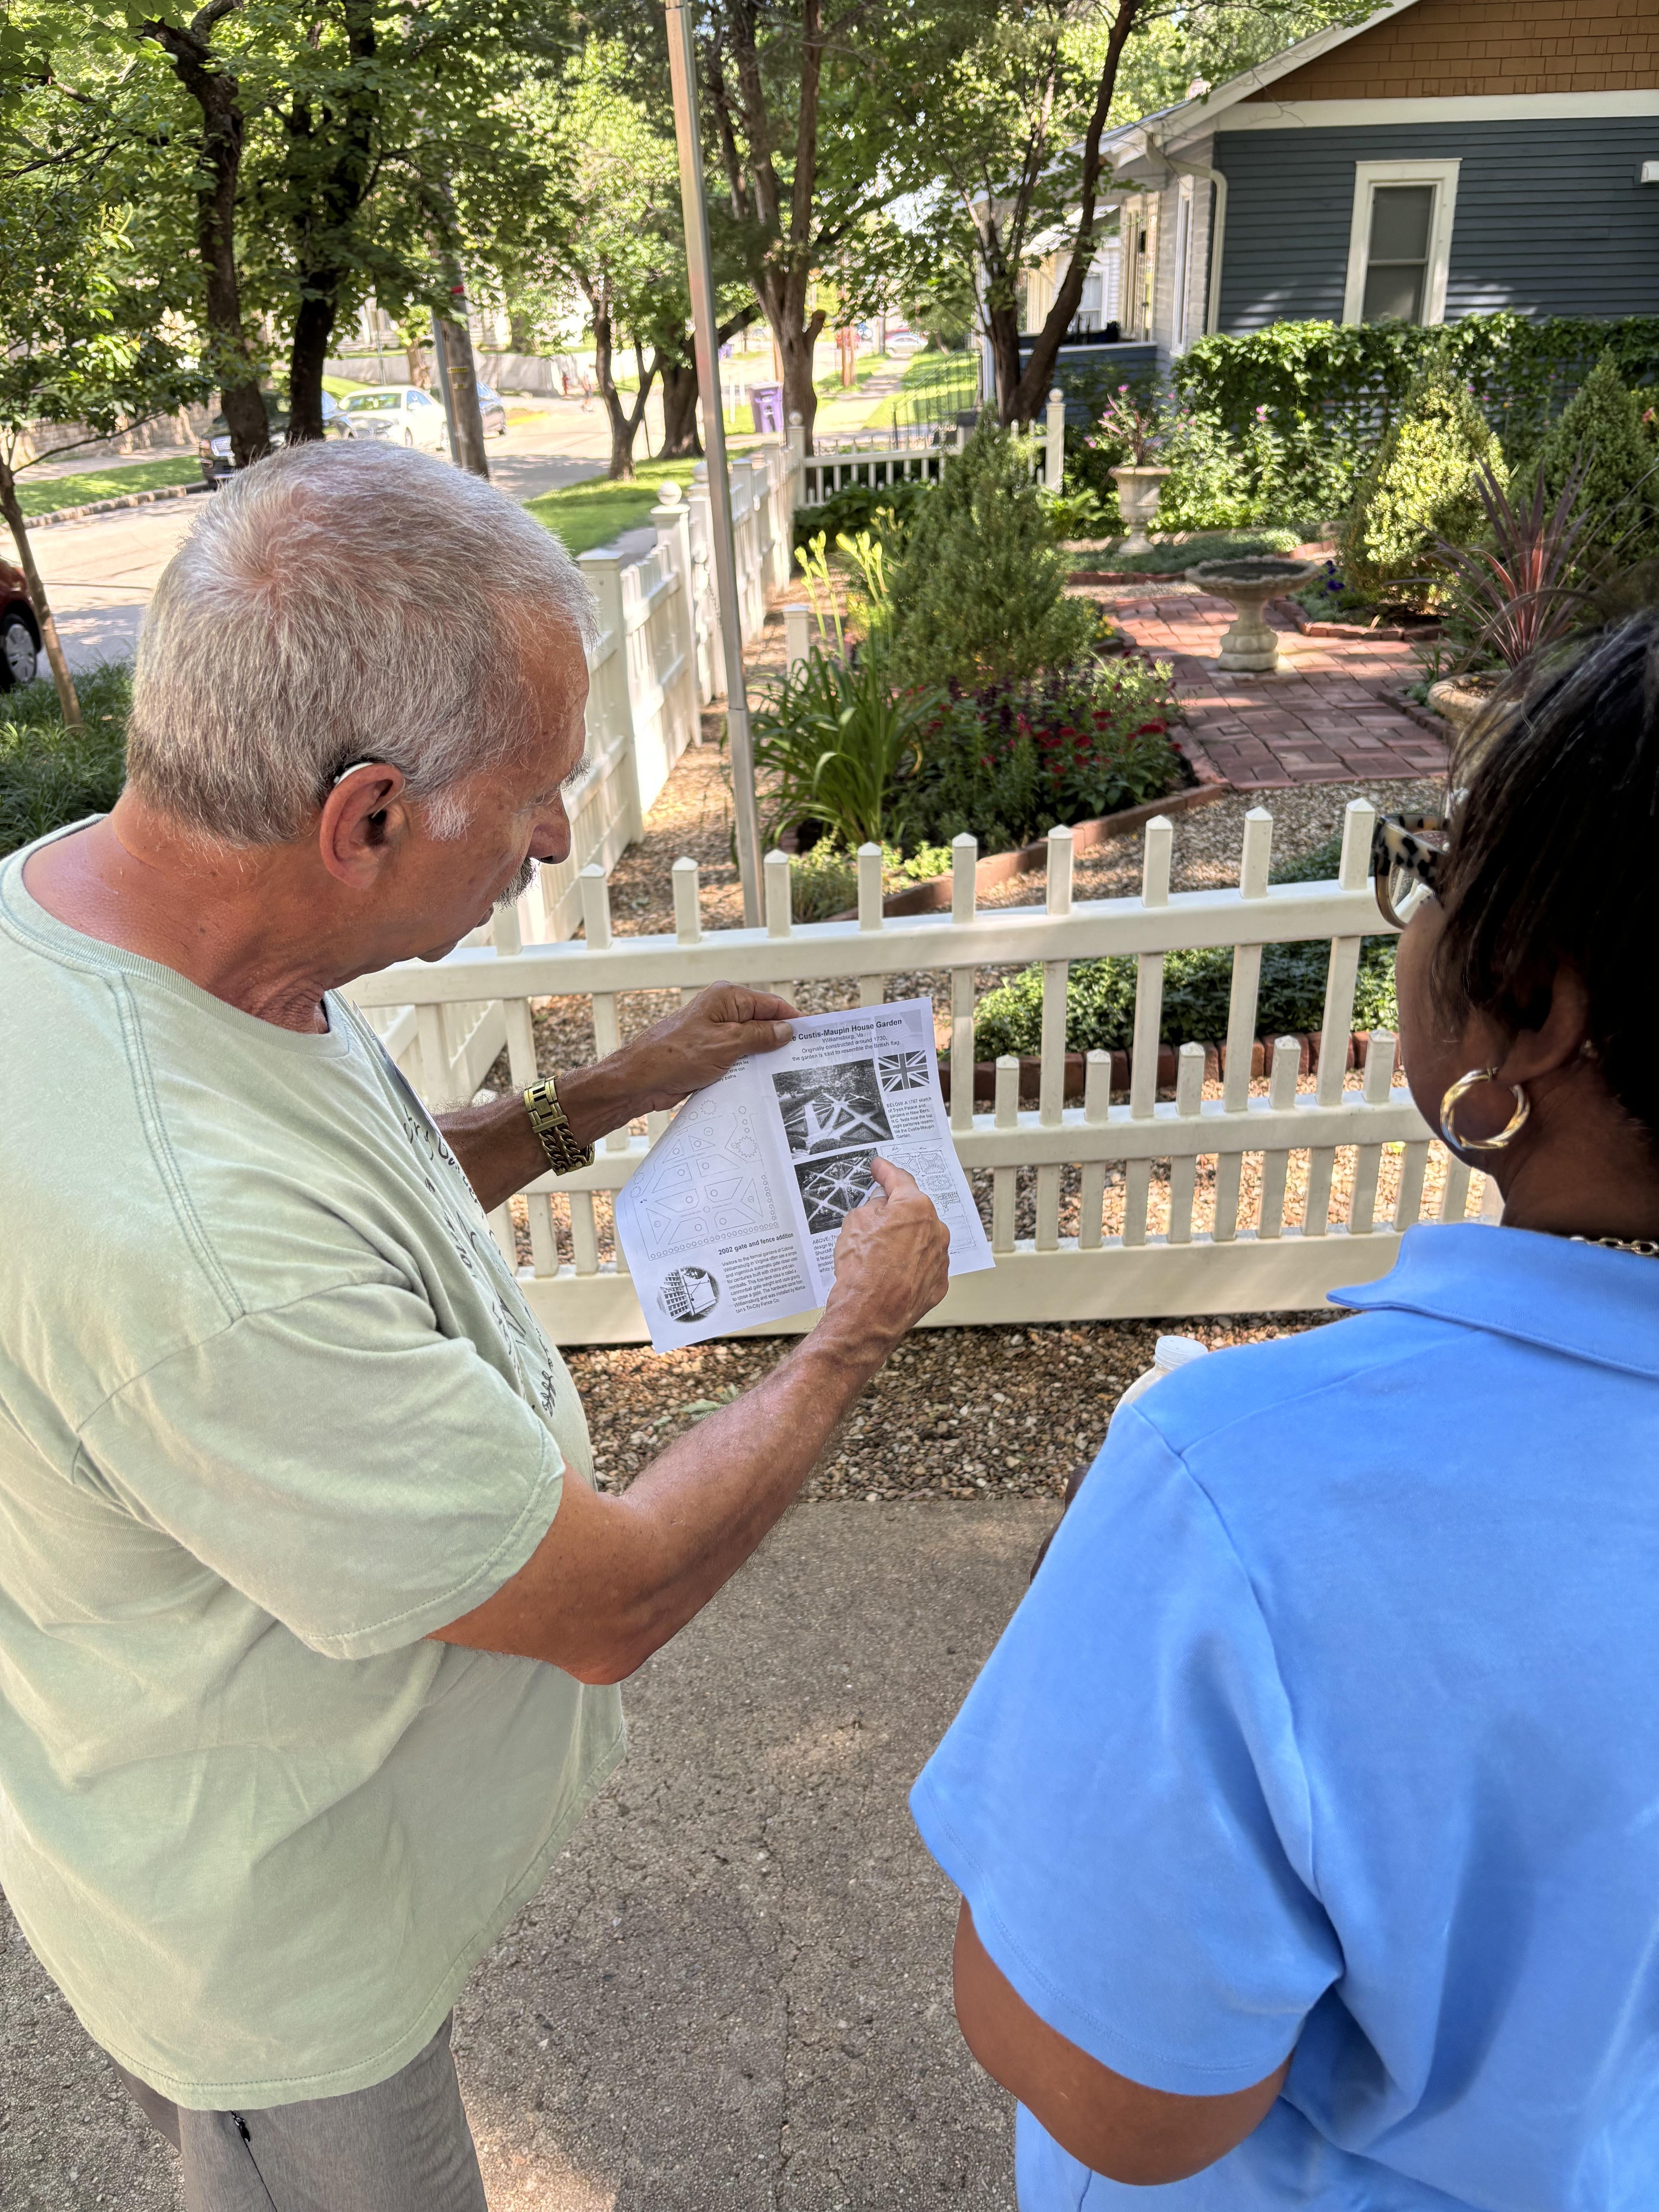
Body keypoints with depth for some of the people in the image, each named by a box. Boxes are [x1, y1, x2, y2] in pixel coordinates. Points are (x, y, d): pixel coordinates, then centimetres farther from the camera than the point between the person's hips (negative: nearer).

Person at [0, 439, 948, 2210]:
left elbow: (330, 1206, 7)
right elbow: (609, 1602, -30)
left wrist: (597, 1099, 0)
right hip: (282, 1962, -7)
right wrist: (858, 1328, -16)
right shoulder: (182, 1240, -44)